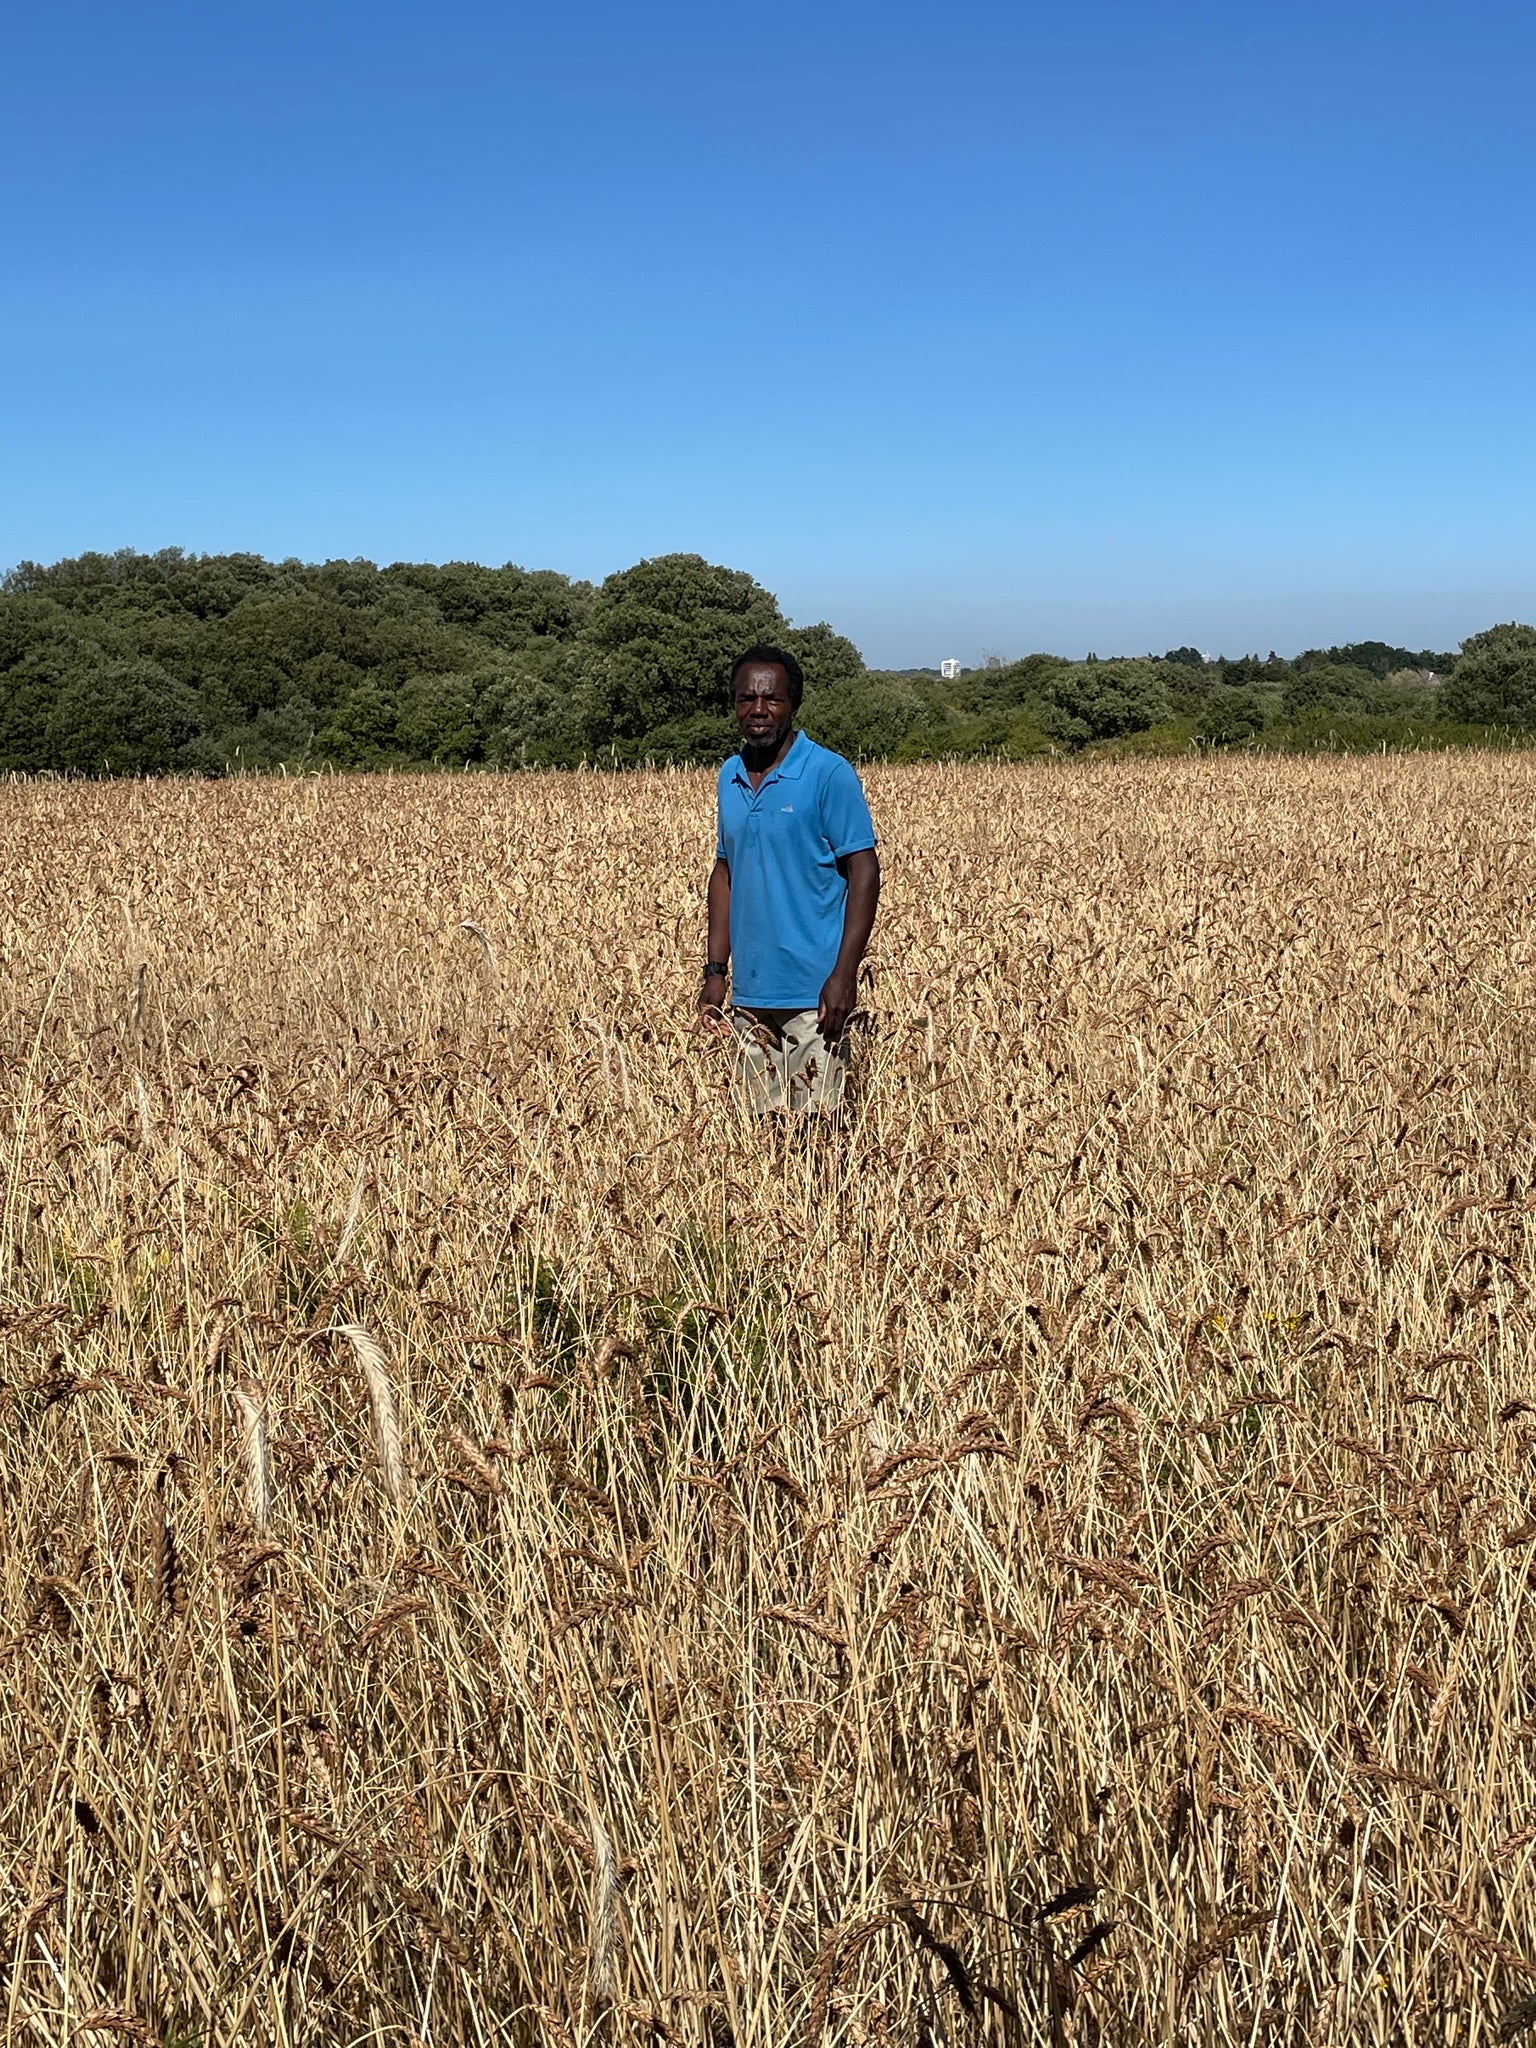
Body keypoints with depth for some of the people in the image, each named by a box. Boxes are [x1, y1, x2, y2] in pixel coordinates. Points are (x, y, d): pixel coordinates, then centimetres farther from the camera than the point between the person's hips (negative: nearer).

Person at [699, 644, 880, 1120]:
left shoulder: (829, 774, -8)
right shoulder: (729, 777, 11)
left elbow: (864, 871, -10)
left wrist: (844, 973, -17)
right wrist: (716, 969, 11)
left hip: (812, 991, -6)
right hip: (750, 991, 6)